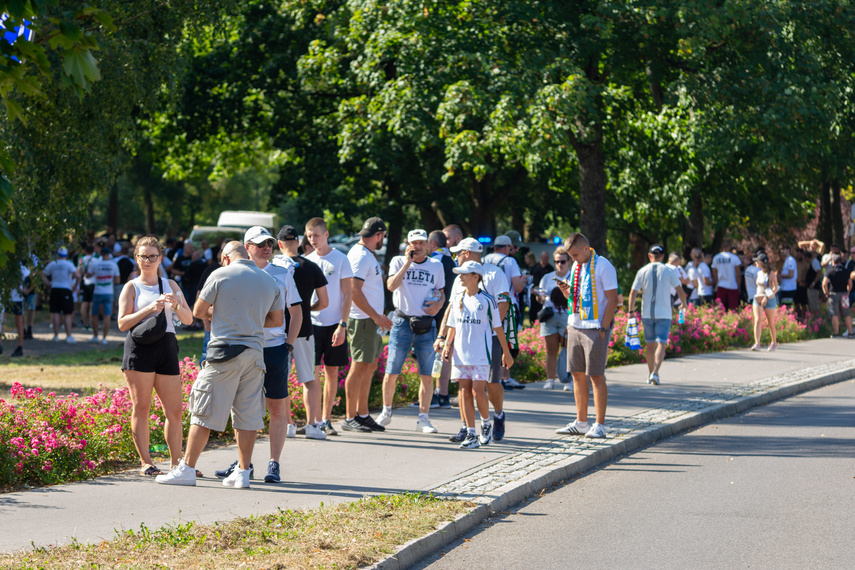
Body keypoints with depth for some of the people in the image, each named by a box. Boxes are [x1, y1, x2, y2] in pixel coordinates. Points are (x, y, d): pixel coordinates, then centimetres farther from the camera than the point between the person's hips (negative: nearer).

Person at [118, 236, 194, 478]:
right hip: (140, 349, -4)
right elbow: (123, 323, -3)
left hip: (167, 348, 4)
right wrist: (149, 309, -16)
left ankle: (176, 463, 8)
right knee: (141, 408, -4)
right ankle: (146, 462, 0)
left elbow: (188, 319, 13)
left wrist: (177, 306, -9)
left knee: (175, 410, 1)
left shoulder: (171, 285, 18)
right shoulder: (132, 287, 7)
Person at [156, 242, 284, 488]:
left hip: (225, 350, -5)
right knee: (248, 416, 7)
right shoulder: (270, 281, 11)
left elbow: (198, 311, 1)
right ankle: (243, 473, 6)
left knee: (204, 414, -1)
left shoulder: (221, 275, -3)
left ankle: (187, 468, 1)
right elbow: (277, 320, 17)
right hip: (255, 352, 5)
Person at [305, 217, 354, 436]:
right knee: (313, 371, -6)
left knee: (332, 371, 3)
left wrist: (342, 325, -10)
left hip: (334, 324, -1)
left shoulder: (340, 259, 0)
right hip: (311, 323, 1)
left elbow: (347, 295, -2)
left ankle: (326, 420, 12)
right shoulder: (306, 261, 8)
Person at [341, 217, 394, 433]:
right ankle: (349, 418, -4)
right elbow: (354, 291, -23)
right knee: (359, 367, -7)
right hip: (362, 320, -10)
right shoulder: (360, 256, -15)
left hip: (372, 320, 10)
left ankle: (362, 415, 19)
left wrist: (379, 316, 20)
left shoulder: (367, 255, 17)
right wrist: (376, 316, -20)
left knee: (370, 367, 13)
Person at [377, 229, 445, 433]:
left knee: (427, 375, -1)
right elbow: (391, 285, -13)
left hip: (426, 324, 2)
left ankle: (423, 418, 6)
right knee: (391, 373, 0)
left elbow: (441, 292, 21)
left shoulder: (436, 266, 11)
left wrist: (439, 304, -1)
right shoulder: (398, 261, 3)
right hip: (402, 322, -2)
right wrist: (408, 262, -16)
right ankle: (386, 412, 19)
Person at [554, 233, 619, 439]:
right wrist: (565, 290, 0)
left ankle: (600, 425, -1)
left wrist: (603, 329, -15)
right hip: (575, 326, 7)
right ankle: (581, 423, 14)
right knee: (578, 375, 8)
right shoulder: (576, 266, 14)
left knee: (596, 376, -5)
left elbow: (612, 299, -11)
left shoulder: (603, 266, -9)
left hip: (595, 328, -7)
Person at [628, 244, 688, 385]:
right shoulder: (669, 271, -1)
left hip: (647, 314, 2)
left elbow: (633, 293, -2)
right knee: (661, 343, -6)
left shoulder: (642, 271, 1)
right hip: (664, 314, -2)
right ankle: (655, 372, -24)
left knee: (650, 344, 14)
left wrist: (631, 311, 1)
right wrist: (684, 305, 18)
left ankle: (650, 374, 22)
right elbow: (680, 291, 1)